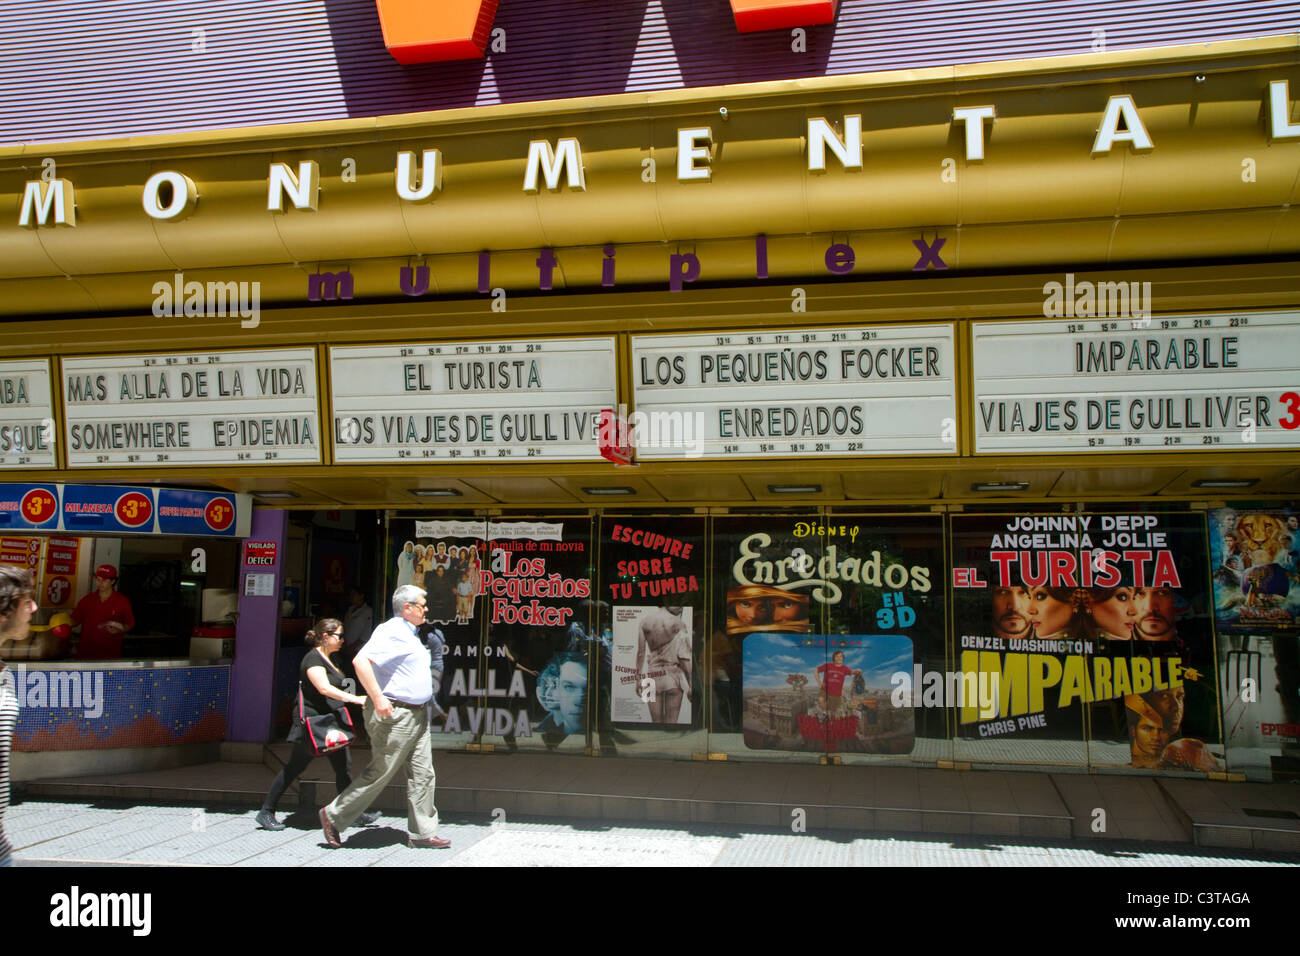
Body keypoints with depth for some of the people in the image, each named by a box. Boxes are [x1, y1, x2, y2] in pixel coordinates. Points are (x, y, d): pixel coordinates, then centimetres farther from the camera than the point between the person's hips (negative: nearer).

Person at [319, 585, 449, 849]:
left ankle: (422, 832, 11)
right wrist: (378, 698, -28)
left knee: (422, 775, 6)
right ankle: (334, 816, 14)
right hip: (394, 714, -10)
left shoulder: (410, 634, 17)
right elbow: (361, 661, -26)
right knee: (380, 773, -2)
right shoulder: (391, 632, -14)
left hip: (417, 715, 10)